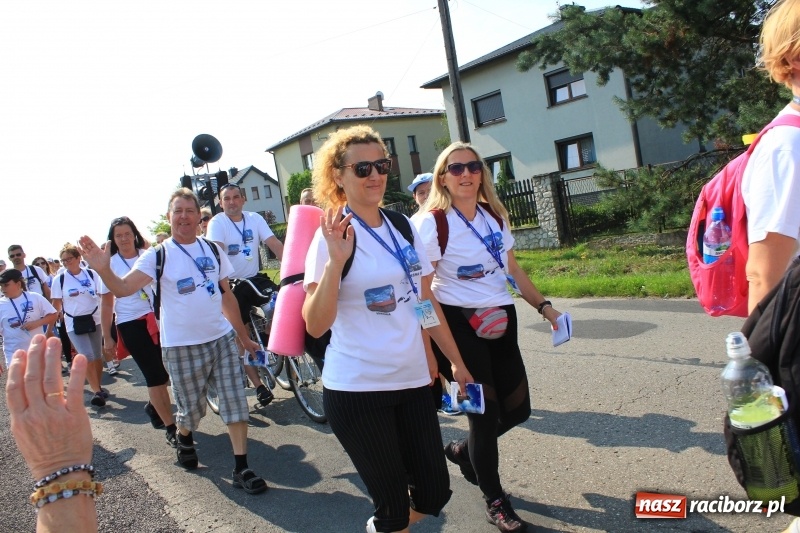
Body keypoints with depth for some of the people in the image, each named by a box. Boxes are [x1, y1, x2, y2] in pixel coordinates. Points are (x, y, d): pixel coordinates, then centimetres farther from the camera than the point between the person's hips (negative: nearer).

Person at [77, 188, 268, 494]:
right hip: (181, 347, -3)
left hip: (222, 339, 3)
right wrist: (103, 270, -40)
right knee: (190, 408, 11)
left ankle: (241, 468, 9)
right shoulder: (157, 256, -6)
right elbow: (122, 289, -19)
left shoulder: (213, 250, 6)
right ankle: (184, 439, 45)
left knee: (235, 403, 0)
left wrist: (243, 335, 14)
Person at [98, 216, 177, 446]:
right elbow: (107, 303, 3)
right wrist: (107, 338, 3)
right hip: (130, 324, -2)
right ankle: (171, 428, 6)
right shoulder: (110, 264, 1)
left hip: (158, 318, 3)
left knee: (169, 369, 4)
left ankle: (154, 406, 35)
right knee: (154, 375, -3)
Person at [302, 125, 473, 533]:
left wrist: (456, 361, 16)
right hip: (357, 391, -5)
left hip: (412, 381, 6)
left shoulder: (403, 228, 7)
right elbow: (316, 326, -18)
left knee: (434, 494, 11)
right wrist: (335, 261, -29)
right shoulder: (332, 235, -10)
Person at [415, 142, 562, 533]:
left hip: (500, 321, 7)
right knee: (485, 411, 3)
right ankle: (495, 500, 28)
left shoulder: (494, 216, 9)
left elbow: (513, 269, 17)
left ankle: (463, 451, 39)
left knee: (517, 408, 9)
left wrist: (542, 305, 12)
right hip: (459, 324, -6)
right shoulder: (432, 223, -12)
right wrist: (442, 348, -19)